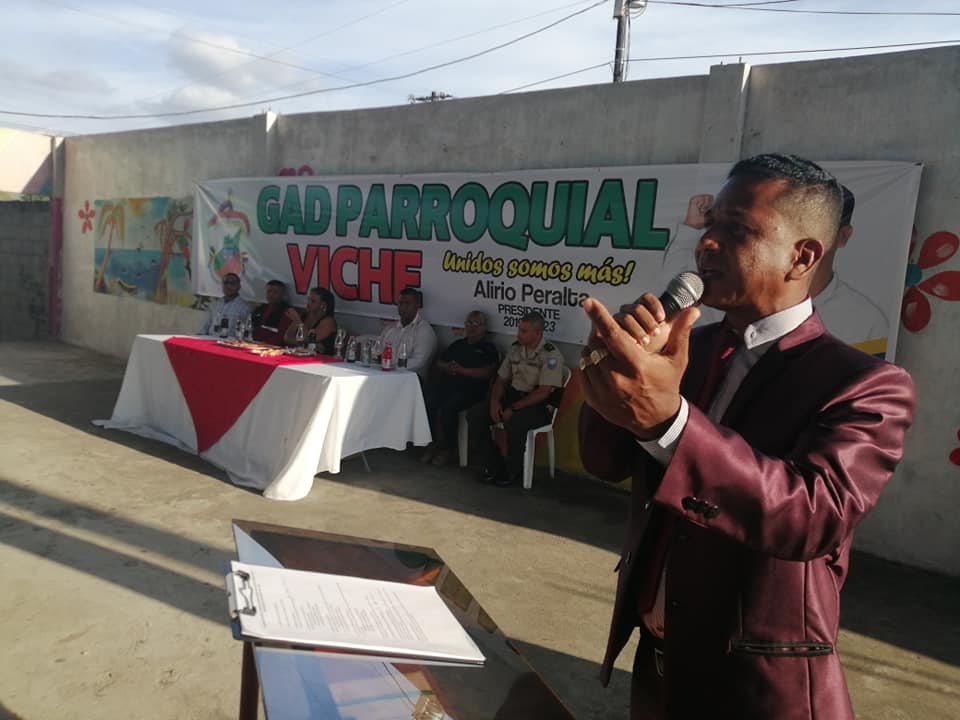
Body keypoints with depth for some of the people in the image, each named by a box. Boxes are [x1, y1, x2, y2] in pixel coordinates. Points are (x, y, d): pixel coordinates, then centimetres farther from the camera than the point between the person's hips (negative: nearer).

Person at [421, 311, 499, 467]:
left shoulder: (488, 349, 10)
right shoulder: (457, 344, 28)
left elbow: (486, 373, -6)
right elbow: (438, 363, 25)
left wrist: (461, 370, -9)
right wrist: (447, 367, 2)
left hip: (470, 389, -5)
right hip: (446, 384, 5)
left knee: (447, 408, -32)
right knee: (427, 403, -25)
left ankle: (448, 447, -12)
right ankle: (433, 443, -9)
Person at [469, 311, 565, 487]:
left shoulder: (551, 354, -13)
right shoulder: (515, 349, 8)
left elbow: (543, 392, -19)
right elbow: (501, 379, 14)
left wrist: (513, 408, -21)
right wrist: (494, 401, -5)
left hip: (539, 405, -7)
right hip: (512, 397, 7)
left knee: (514, 423, -37)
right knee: (475, 417, -12)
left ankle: (512, 472, -11)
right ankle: (494, 466, 2)